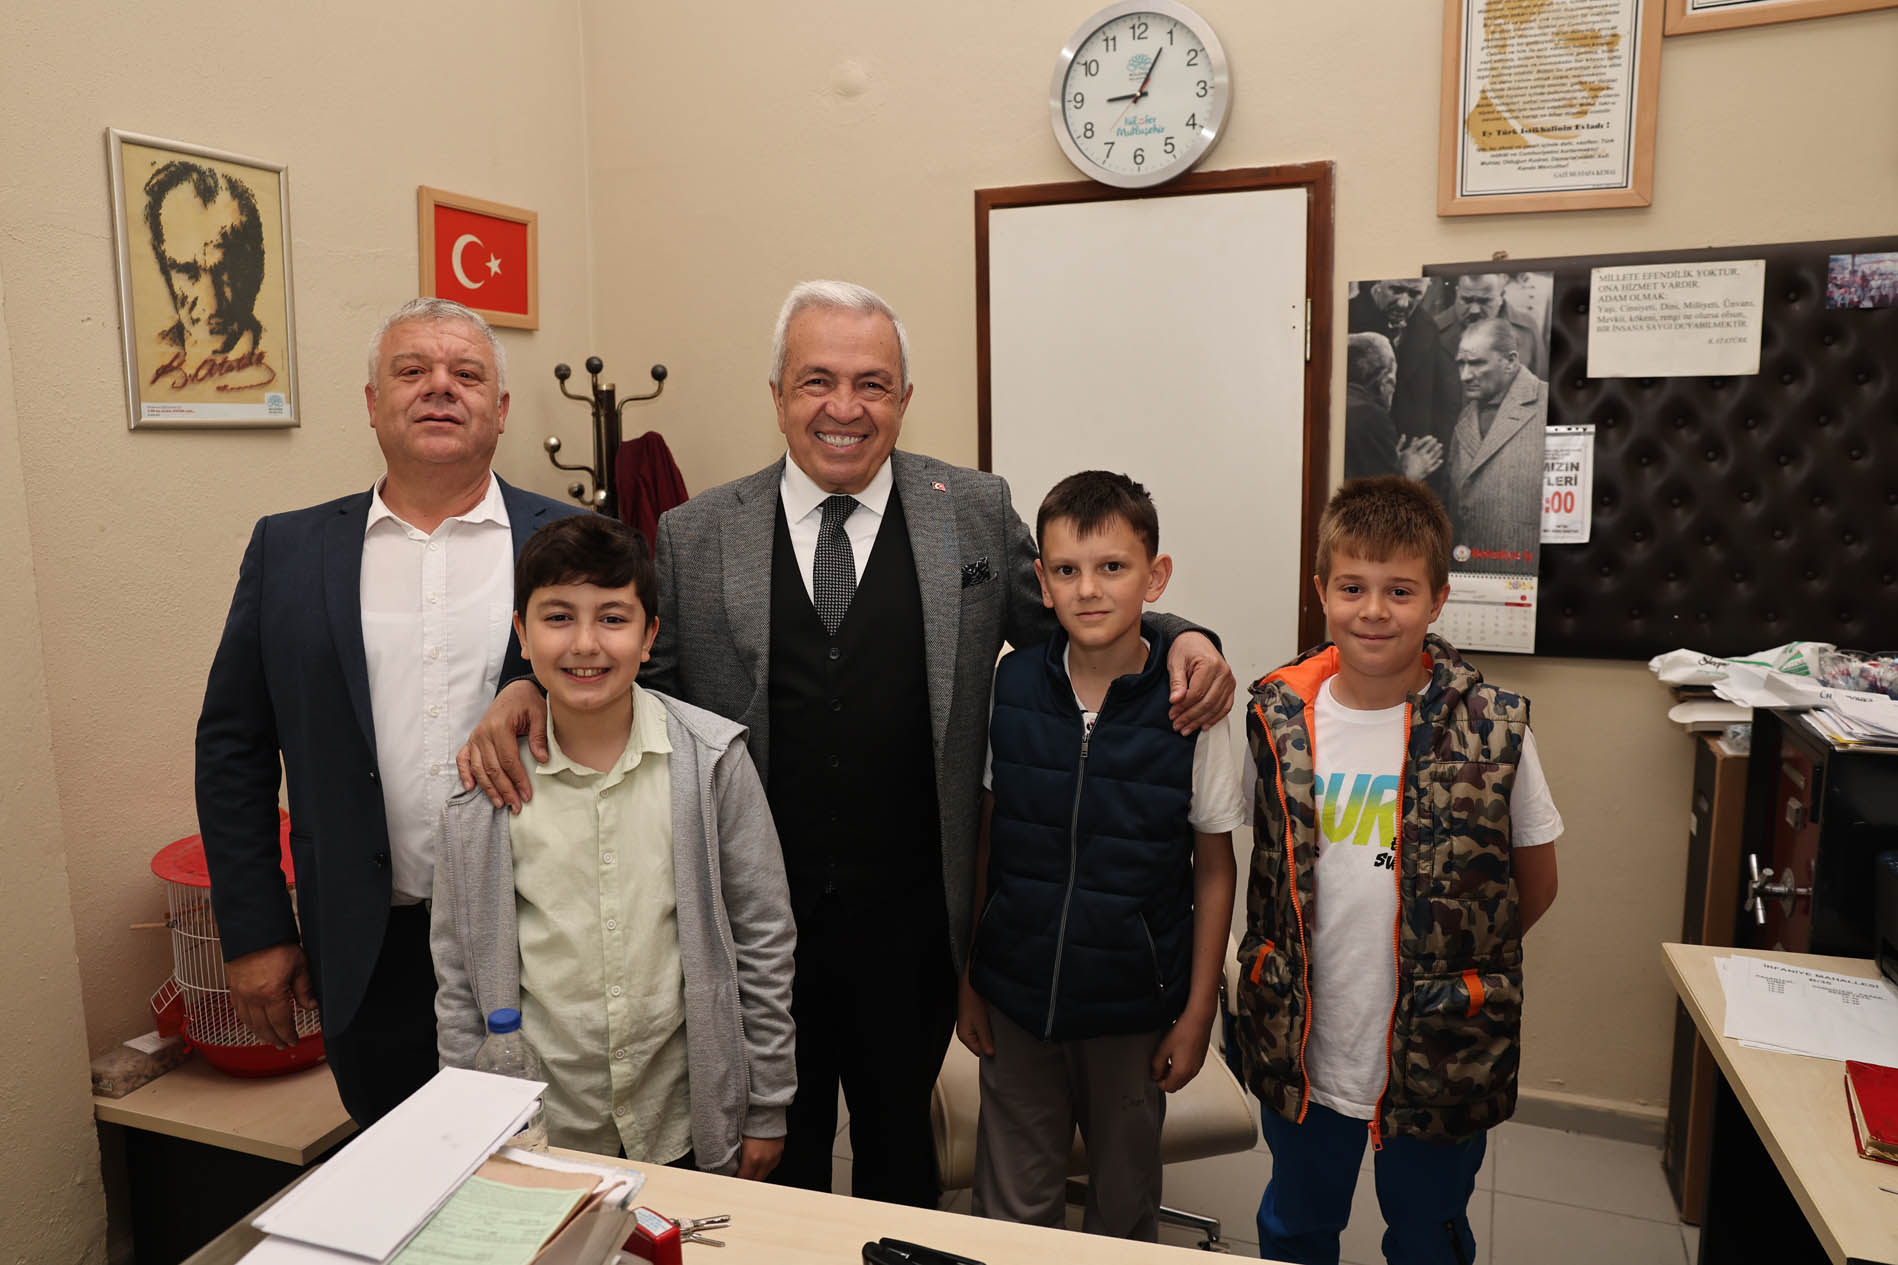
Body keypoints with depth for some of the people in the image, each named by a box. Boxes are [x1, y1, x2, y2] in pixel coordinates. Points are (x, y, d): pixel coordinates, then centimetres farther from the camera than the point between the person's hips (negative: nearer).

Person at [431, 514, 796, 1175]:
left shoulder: (712, 758, -10)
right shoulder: (485, 781, -7)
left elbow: (763, 941, -4)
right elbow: (460, 970, 3)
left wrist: (766, 1108, 0)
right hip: (539, 1129, 1)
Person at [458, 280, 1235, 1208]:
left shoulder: (975, 512, -1)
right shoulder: (696, 537, -2)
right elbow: (630, 669, 5)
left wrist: (1178, 640, -11)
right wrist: (528, 689, -13)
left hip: (911, 922, 0)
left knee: (898, 1139, 23)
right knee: (778, 1152, 22)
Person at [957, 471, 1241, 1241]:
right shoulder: (1010, 686, -8)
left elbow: (1214, 868, -5)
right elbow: (981, 837, 1)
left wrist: (1197, 1013, -3)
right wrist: (965, 977, 4)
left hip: (1135, 1009, -1)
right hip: (1014, 998, 1)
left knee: (1125, 1202, 20)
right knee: (1011, 1205, 16)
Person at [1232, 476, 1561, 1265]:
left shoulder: (1493, 731, -13)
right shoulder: (1278, 717, -7)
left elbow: (1536, 884, -1)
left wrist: (1451, 960, 0)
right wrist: (1274, 973, 1)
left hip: (1439, 1060, -1)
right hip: (1302, 1053, 2)